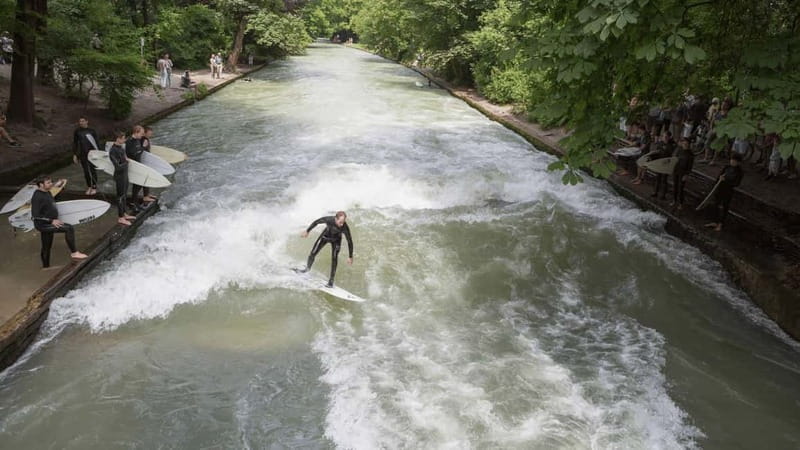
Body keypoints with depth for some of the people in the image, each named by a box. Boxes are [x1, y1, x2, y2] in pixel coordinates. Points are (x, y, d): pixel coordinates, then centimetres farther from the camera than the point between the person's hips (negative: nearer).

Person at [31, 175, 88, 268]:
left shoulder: (48, 193, 10)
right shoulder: (37, 197, -20)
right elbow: (35, 215, -25)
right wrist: (51, 221, -26)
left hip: (48, 224, 10)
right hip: (43, 225, -10)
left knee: (47, 247, 19)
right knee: (69, 228, -22)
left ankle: (45, 267, 32)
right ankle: (74, 252, -17)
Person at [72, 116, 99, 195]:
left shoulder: (92, 131, -1)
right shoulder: (77, 131, 4)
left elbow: (96, 143, 3)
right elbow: (75, 143, 9)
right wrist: (74, 155, 5)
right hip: (82, 154, 2)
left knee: (93, 170, 1)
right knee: (86, 171, 6)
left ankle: (94, 187, 12)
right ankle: (89, 187, 19)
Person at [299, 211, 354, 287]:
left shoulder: (345, 228, -38)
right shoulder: (328, 219, -38)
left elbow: (349, 242, -25)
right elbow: (316, 222, -17)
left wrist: (350, 257, -20)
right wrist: (307, 231, -5)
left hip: (336, 240, -1)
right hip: (325, 236, 1)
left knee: (334, 259, -12)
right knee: (313, 253, 6)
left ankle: (331, 280, 2)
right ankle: (308, 268, 36)